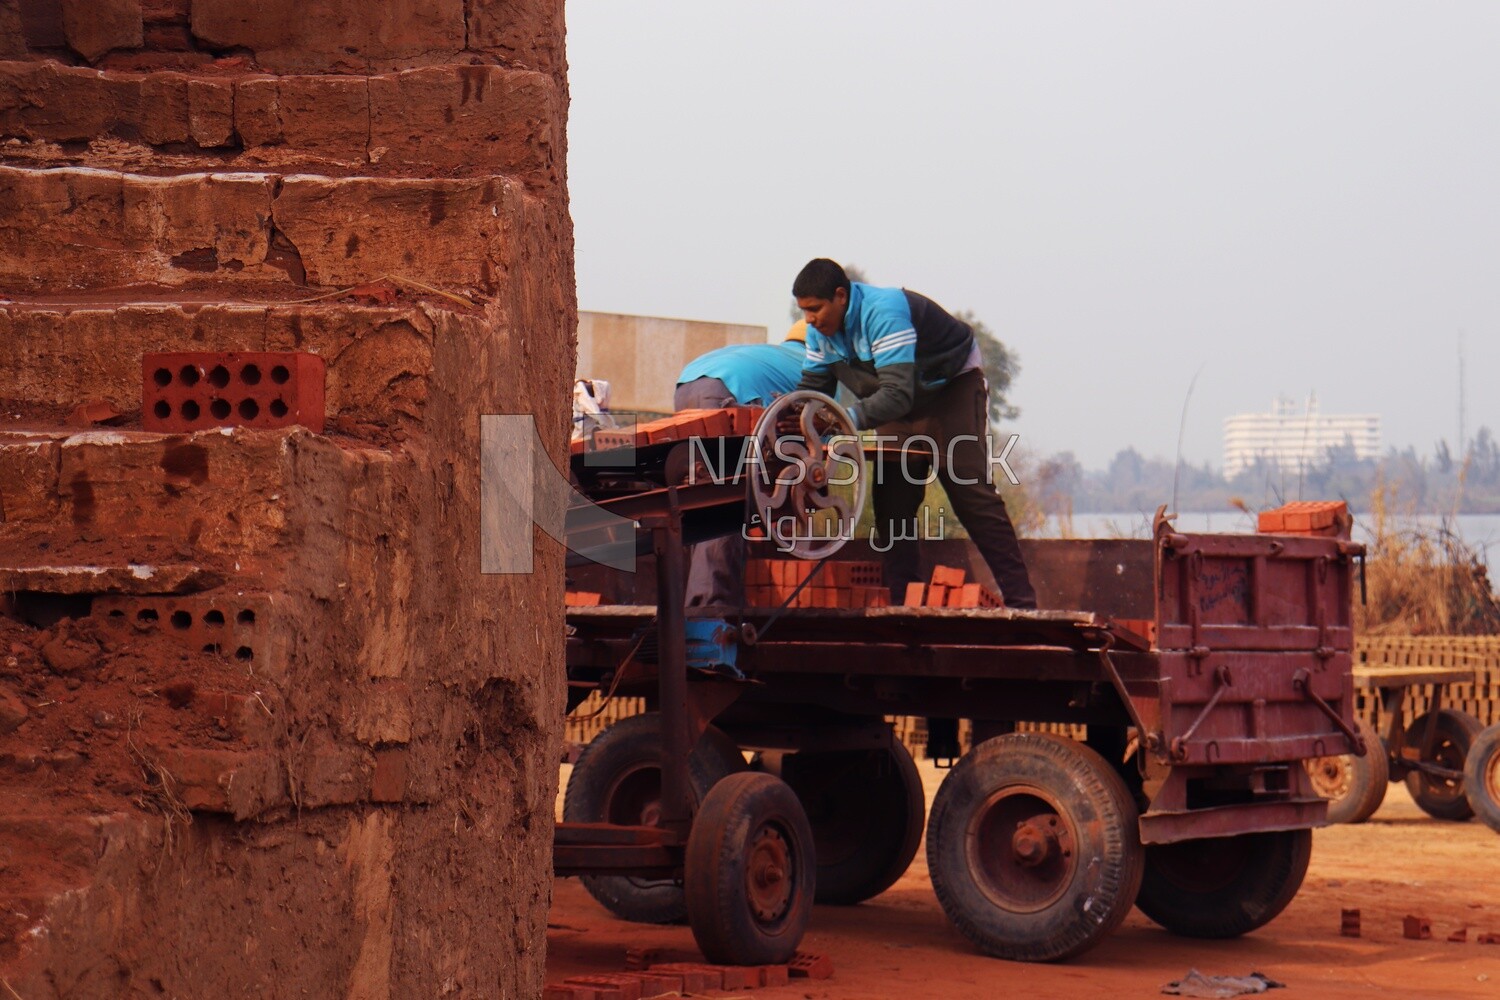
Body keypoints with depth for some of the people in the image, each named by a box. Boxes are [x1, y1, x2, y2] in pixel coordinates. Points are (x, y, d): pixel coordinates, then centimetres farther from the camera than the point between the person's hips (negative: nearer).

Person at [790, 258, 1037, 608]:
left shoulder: (883, 313, -36)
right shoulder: (820, 331, -10)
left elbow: (897, 394, -44)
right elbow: (812, 386, -6)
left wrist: (847, 419, -56)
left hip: (952, 388, -8)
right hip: (902, 408, 8)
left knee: (972, 494, -14)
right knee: (890, 498, -4)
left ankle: (1021, 600, -14)